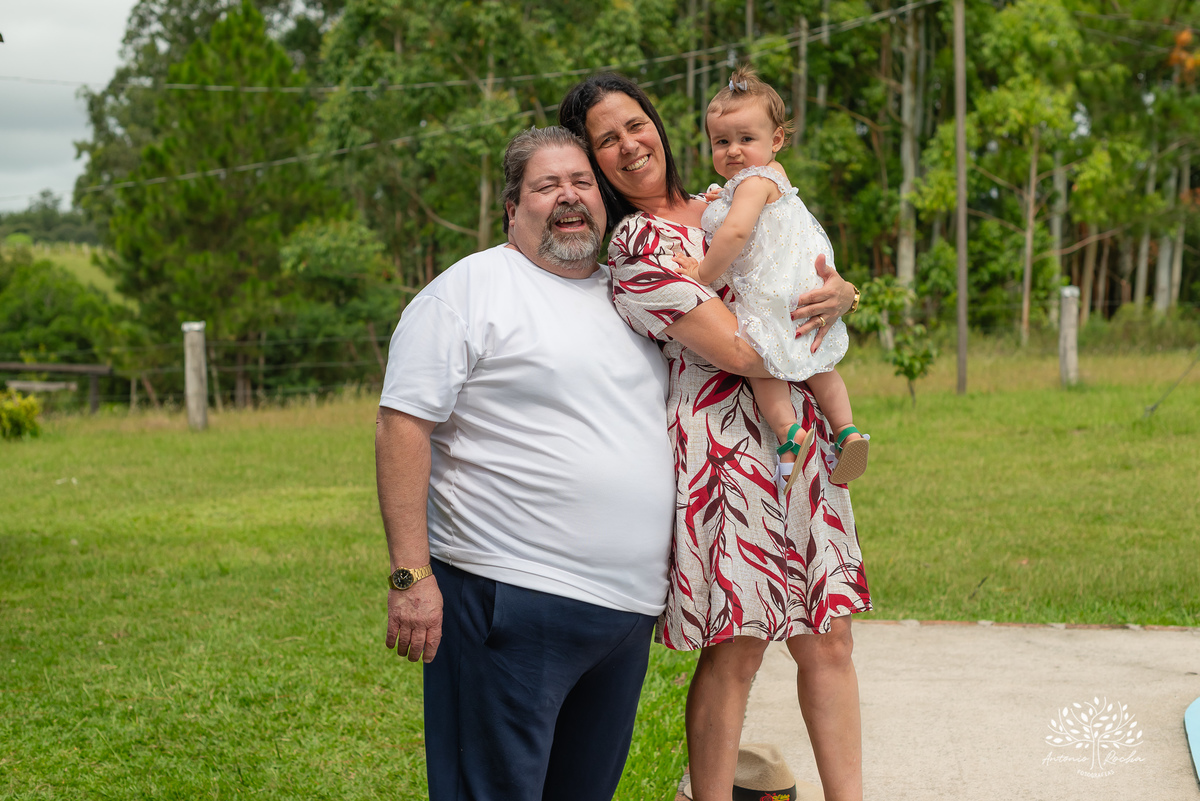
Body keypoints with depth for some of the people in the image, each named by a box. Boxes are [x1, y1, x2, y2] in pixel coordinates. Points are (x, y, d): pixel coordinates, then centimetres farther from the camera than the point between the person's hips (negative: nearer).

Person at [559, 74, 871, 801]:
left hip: (799, 441, 7)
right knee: (737, 649, -4)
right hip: (728, 446, -7)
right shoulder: (638, 244, -9)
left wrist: (837, 296, -4)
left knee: (828, 639, 8)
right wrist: (818, 317, 0)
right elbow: (740, 350, -16)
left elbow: (804, 274, 20)